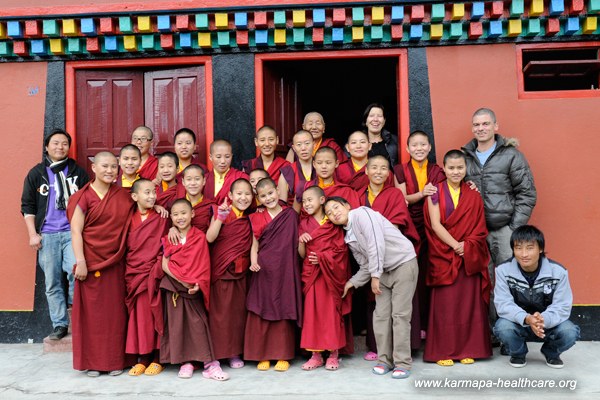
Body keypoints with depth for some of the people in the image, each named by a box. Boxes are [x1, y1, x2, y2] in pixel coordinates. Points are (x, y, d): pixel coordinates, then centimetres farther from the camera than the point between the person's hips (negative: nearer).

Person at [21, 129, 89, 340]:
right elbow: (27, 206, 8)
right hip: (47, 235, 1)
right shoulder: (36, 174, 9)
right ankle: (60, 325, 11)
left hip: (73, 232, -1)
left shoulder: (78, 172, 10)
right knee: (52, 283, 3)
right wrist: (33, 234, 0)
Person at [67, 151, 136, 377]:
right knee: (92, 311, 3)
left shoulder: (124, 196, 8)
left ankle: (116, 360, 17)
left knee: (116, 312, 7)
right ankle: (92, 362, 14)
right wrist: (81, 262, -16)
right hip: (92, 263, -4)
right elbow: (76, 231, -8)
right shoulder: (84, 197, -4)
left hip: (116, 263, 4)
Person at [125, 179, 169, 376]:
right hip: (133, 275, 3)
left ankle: (157, 358, 11)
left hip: (152, 275, -3)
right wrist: (128, 273, 2)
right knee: (139, 316, 6)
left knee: (154, 316, 0)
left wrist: (157, 270, -11)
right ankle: (142, 358, 15)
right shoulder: (130, 219, 8)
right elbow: (125, 248, 10)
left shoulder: (161, 218, -1)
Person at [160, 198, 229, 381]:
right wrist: (182, 281, -14)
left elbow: (204, 265, -3)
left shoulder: (200, 237, 0)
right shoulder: (168, 239, 4)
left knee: (198, 323, -3)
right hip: (174, 288, 2)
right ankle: (185, 362, 11)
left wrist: (198, 284, -17)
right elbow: (165, 265, -4)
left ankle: (209, 364, -3)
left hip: (194, 288, -1)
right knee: (177, 323, 2)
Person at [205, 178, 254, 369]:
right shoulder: (221, 212, -4)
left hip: (241, 271, 4)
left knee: (239, 310, 8)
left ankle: (235, 352, 19)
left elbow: (253, 241, 13)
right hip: (222, 270, -4)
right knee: (221, 310, -1)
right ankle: (218, 352, 11)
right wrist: (220, 217, -22)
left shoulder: (250, 218, 8)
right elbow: (210, 237, -16)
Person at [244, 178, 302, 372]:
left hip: (285, 271, -1)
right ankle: (263, 355, 14)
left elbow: (295, 243, 10)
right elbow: (254, 244, 5)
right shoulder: (257, 218, 7)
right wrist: (253, 261, -10)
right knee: (261, 314, 2)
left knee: (284, 312, 3)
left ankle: (283, 355, 14)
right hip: (263, 272, 1)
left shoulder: (290, 215, 5)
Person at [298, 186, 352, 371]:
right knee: (312, 312, 2)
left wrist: (323, 258, -16)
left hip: (331, 274, -3)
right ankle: (316, 355, 11)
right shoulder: (304, 224, 8)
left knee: (332, 312, 1)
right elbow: (302, 254, 5)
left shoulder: (334, 223, 0)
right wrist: (301, 241, -13)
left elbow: (341, 250, -5)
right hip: (311, 275, 3)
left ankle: (333, 354, 11)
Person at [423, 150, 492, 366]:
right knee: (444, 304, -1)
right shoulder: (436, 192, 1)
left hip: (470, 258, 2)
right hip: (443, 257, -2)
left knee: (469, 303, 3)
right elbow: (435, 224, -6)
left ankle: (468, 349, 13)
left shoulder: (473, 195, 9)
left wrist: (467, 246, -12)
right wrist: (455, 245, -15)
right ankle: (443, 351, 6)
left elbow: (479, 228, 4)